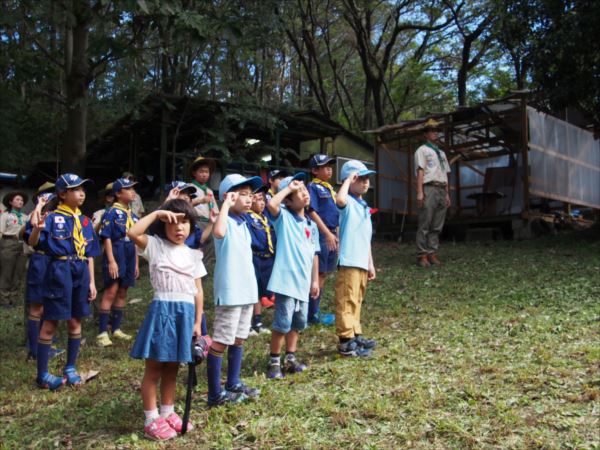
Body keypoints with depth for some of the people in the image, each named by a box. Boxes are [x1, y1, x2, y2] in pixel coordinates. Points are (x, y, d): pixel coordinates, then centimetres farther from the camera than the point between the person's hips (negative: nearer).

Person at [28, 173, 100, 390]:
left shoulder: (85, 221, 10)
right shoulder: (53, 218, -6)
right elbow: (33, 243, -17)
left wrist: (91, 281, 11)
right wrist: (37, 229, -39)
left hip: (81, 272, 6)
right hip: (59, 271, -6)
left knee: (75, 321, 11)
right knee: (50, 322, 0)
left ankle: (70, 367, 25)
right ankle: (42, 374, 9)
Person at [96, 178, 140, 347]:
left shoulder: (132, 215, 13)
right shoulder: (112, 213, -8)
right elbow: (106, 238, -11)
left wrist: (136, 263, 18)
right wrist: (111, 261, -17)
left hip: (129, 257, 7)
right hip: (115, 255, -7)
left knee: (122, 293, 12)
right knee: (111, 292, -8)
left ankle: (116, 329, 22)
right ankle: (102, 333, -3)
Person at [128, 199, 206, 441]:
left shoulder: (193, 255, 11)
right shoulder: (155, 246, -1)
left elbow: (198, 290, 10)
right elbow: (132, 232, -22)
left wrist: (197, 321, 6)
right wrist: (156, 214, -16)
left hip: (186, 312, 5)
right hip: (162, 310, -4)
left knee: (172, 368, 16)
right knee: (154, 368, 3)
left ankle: (167, 413, 28)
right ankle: (151, 420, 12)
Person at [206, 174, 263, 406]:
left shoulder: (243, 223, 13)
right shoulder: (226, 222, -12)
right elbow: (219, 232, -39)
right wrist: (226, 204, -27)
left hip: (246, 291, 9)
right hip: (230, 292, -9)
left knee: (238, 339, 17)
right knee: (220, 342, -1)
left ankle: (233, 384, 30)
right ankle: (215, 393, 6)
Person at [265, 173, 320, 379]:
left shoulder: (311, 225, 13)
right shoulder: (283, 217, -6)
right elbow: (271, 204, -28)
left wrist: (315, 280, 15)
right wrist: (287, 188, -16)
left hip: (303, 282, 7)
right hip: (286, 280, -7)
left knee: (298, 323, 16)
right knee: (282, 324, -4)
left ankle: (290, 359, 30)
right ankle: (274, 362, 11)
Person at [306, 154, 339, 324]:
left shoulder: (330, 188, 17)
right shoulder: (313, 187, -9)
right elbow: (312, 212, -16)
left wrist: (336, 234, 18)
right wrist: (328, 234, -19)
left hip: (331, 235, 8)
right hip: (320, 235, -8)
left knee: (324, 274, 12)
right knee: (319, 274, -4)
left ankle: (316, 310, 22)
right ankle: (312, 314, 4)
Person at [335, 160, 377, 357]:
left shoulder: (364, 206, 19)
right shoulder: (348, 202, -8)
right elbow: (339, 200, -37)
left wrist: (370, 264, 22)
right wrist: (348, 180, -20)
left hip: (362, 263, 9)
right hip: (349, 262, -9)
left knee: (356, 301, 17)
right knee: (346, 302, -5)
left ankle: (355, 335, 27)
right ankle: (346, 342, 0)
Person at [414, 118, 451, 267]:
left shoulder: (441, 153, 26)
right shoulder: (422, 150, 5)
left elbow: (445, 174, 22)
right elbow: (420, 171, -6)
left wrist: (447, 194, 14)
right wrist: (419, 192, -16)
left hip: (442, 191, 7)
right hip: (429, 189, -7)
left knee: (437, 226, 5)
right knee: (425, 224, -7)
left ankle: (432, 254, 8)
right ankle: (422, 255, -5)